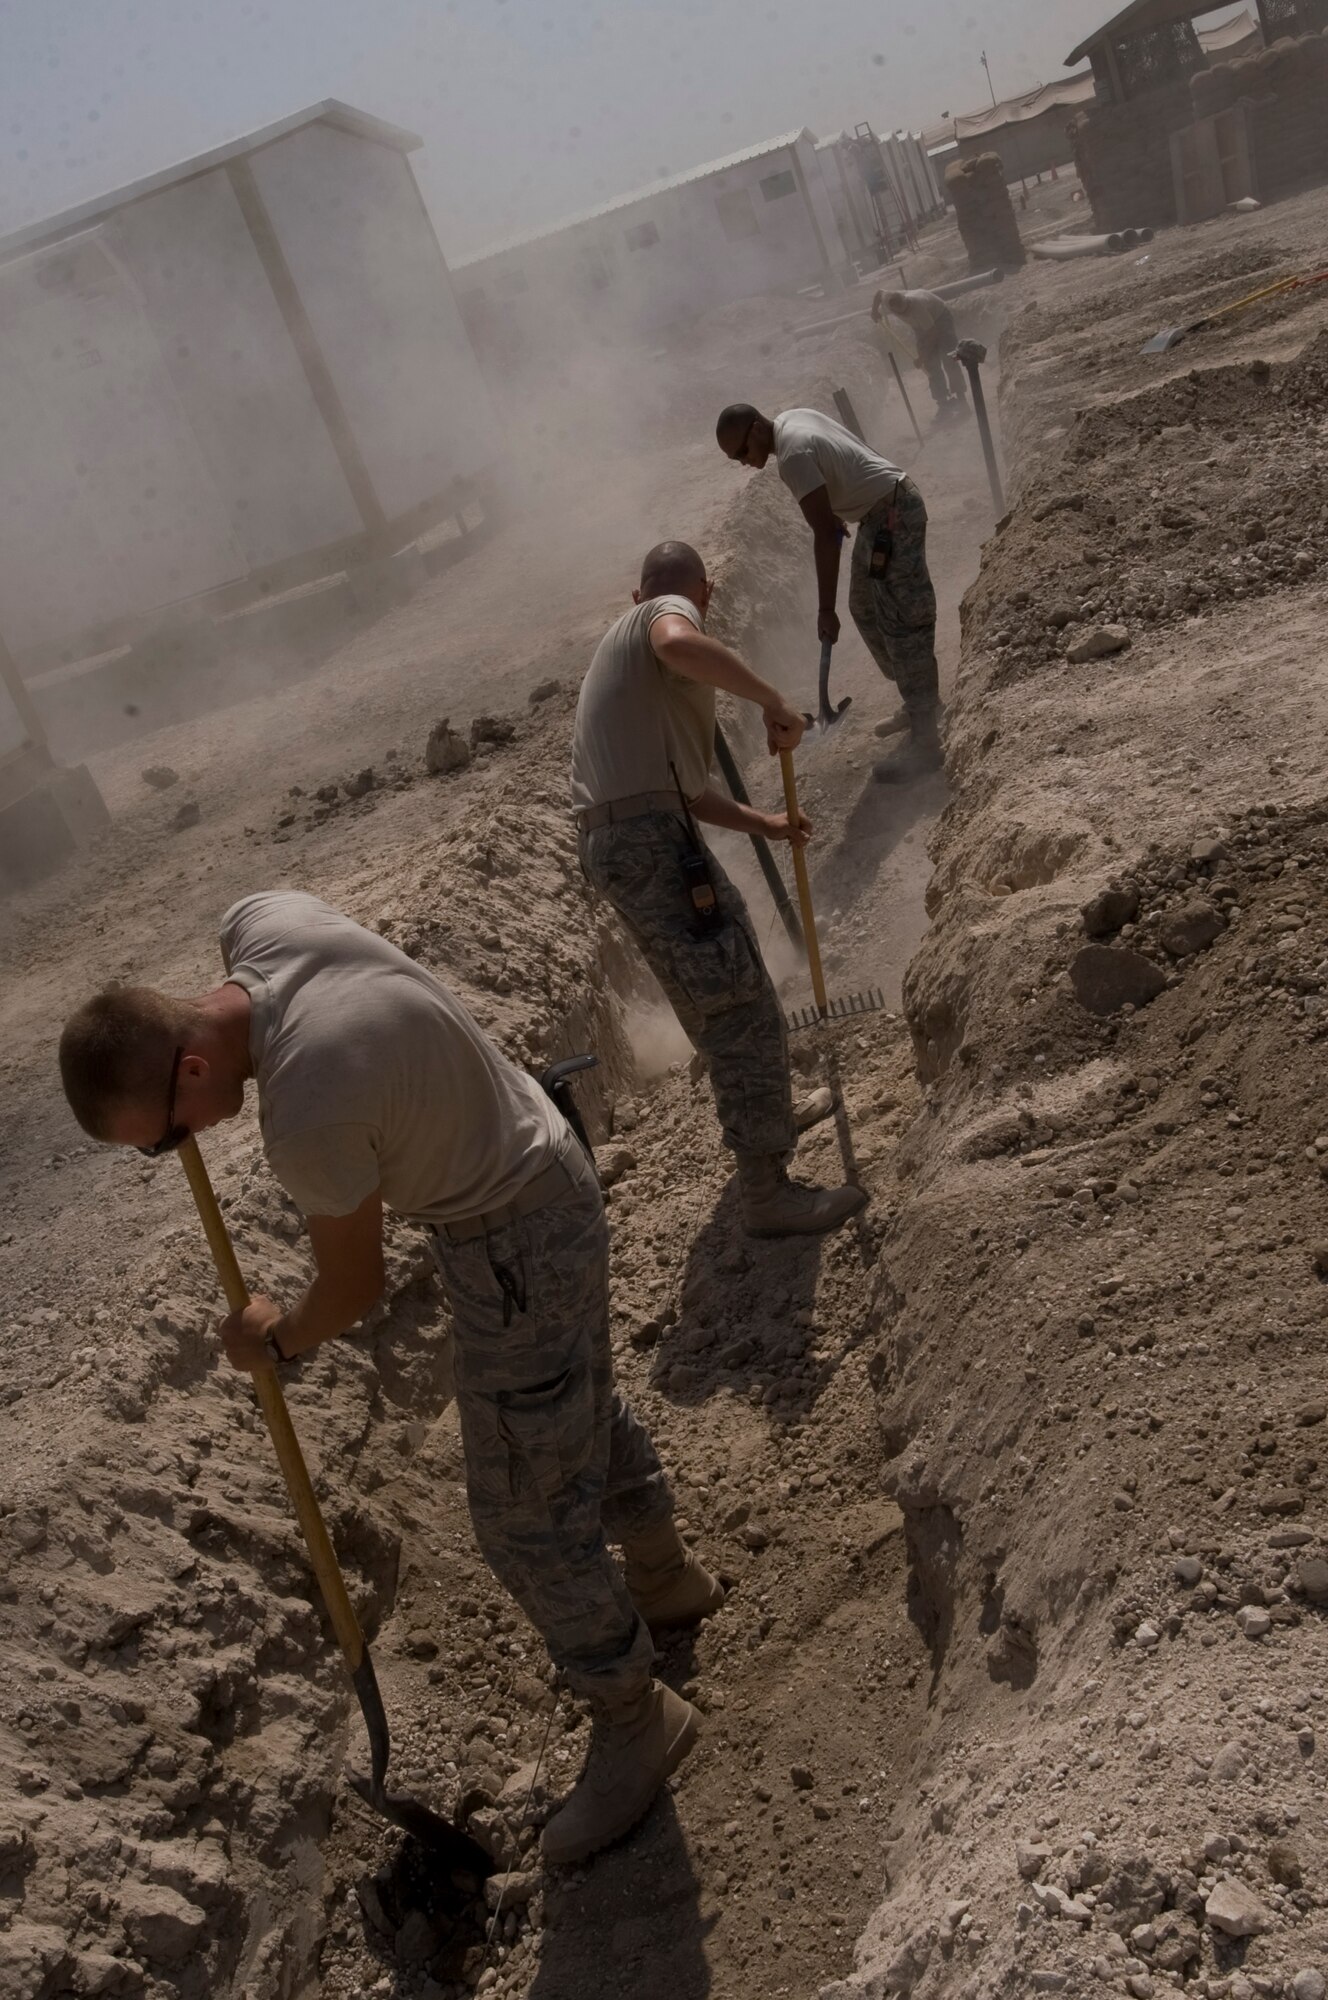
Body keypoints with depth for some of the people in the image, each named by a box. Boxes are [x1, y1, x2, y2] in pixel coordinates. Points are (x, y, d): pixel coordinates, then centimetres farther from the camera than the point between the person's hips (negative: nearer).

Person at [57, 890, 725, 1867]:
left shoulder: (307, 1120, -37)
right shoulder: (259, 920, -16)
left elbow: (353, 1289, -18)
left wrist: (276, 1340, 2)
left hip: (517, 1246, -9)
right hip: (539, 1162, 10)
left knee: (526, 1518, 6)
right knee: (583, 1403, 29)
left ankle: (634, 1717, 28)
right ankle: (670, 1575, 54)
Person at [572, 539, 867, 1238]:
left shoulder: (629, 628, 29)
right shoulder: (671, 610, 2)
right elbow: (679, 645, -28)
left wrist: (764, 824, 32)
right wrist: (774, 701, -17)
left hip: (615, 840, 10)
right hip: (651, 841, -10)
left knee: (719, 999, 25)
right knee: (741, 1008, -7)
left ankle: (769, 1116, 42)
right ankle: (767, 1193, -2)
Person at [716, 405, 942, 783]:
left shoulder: (794, 455, -25)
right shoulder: (793, 417, 4)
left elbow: (824, 535, -27)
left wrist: (826, 610, -26)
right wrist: (836, 514, 28)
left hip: (892, 516, -11)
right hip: (880, 511, 11)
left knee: (902, 623, -11)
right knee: (865, 609, 20)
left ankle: (924, 742, -9)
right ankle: (923, 703, 31)